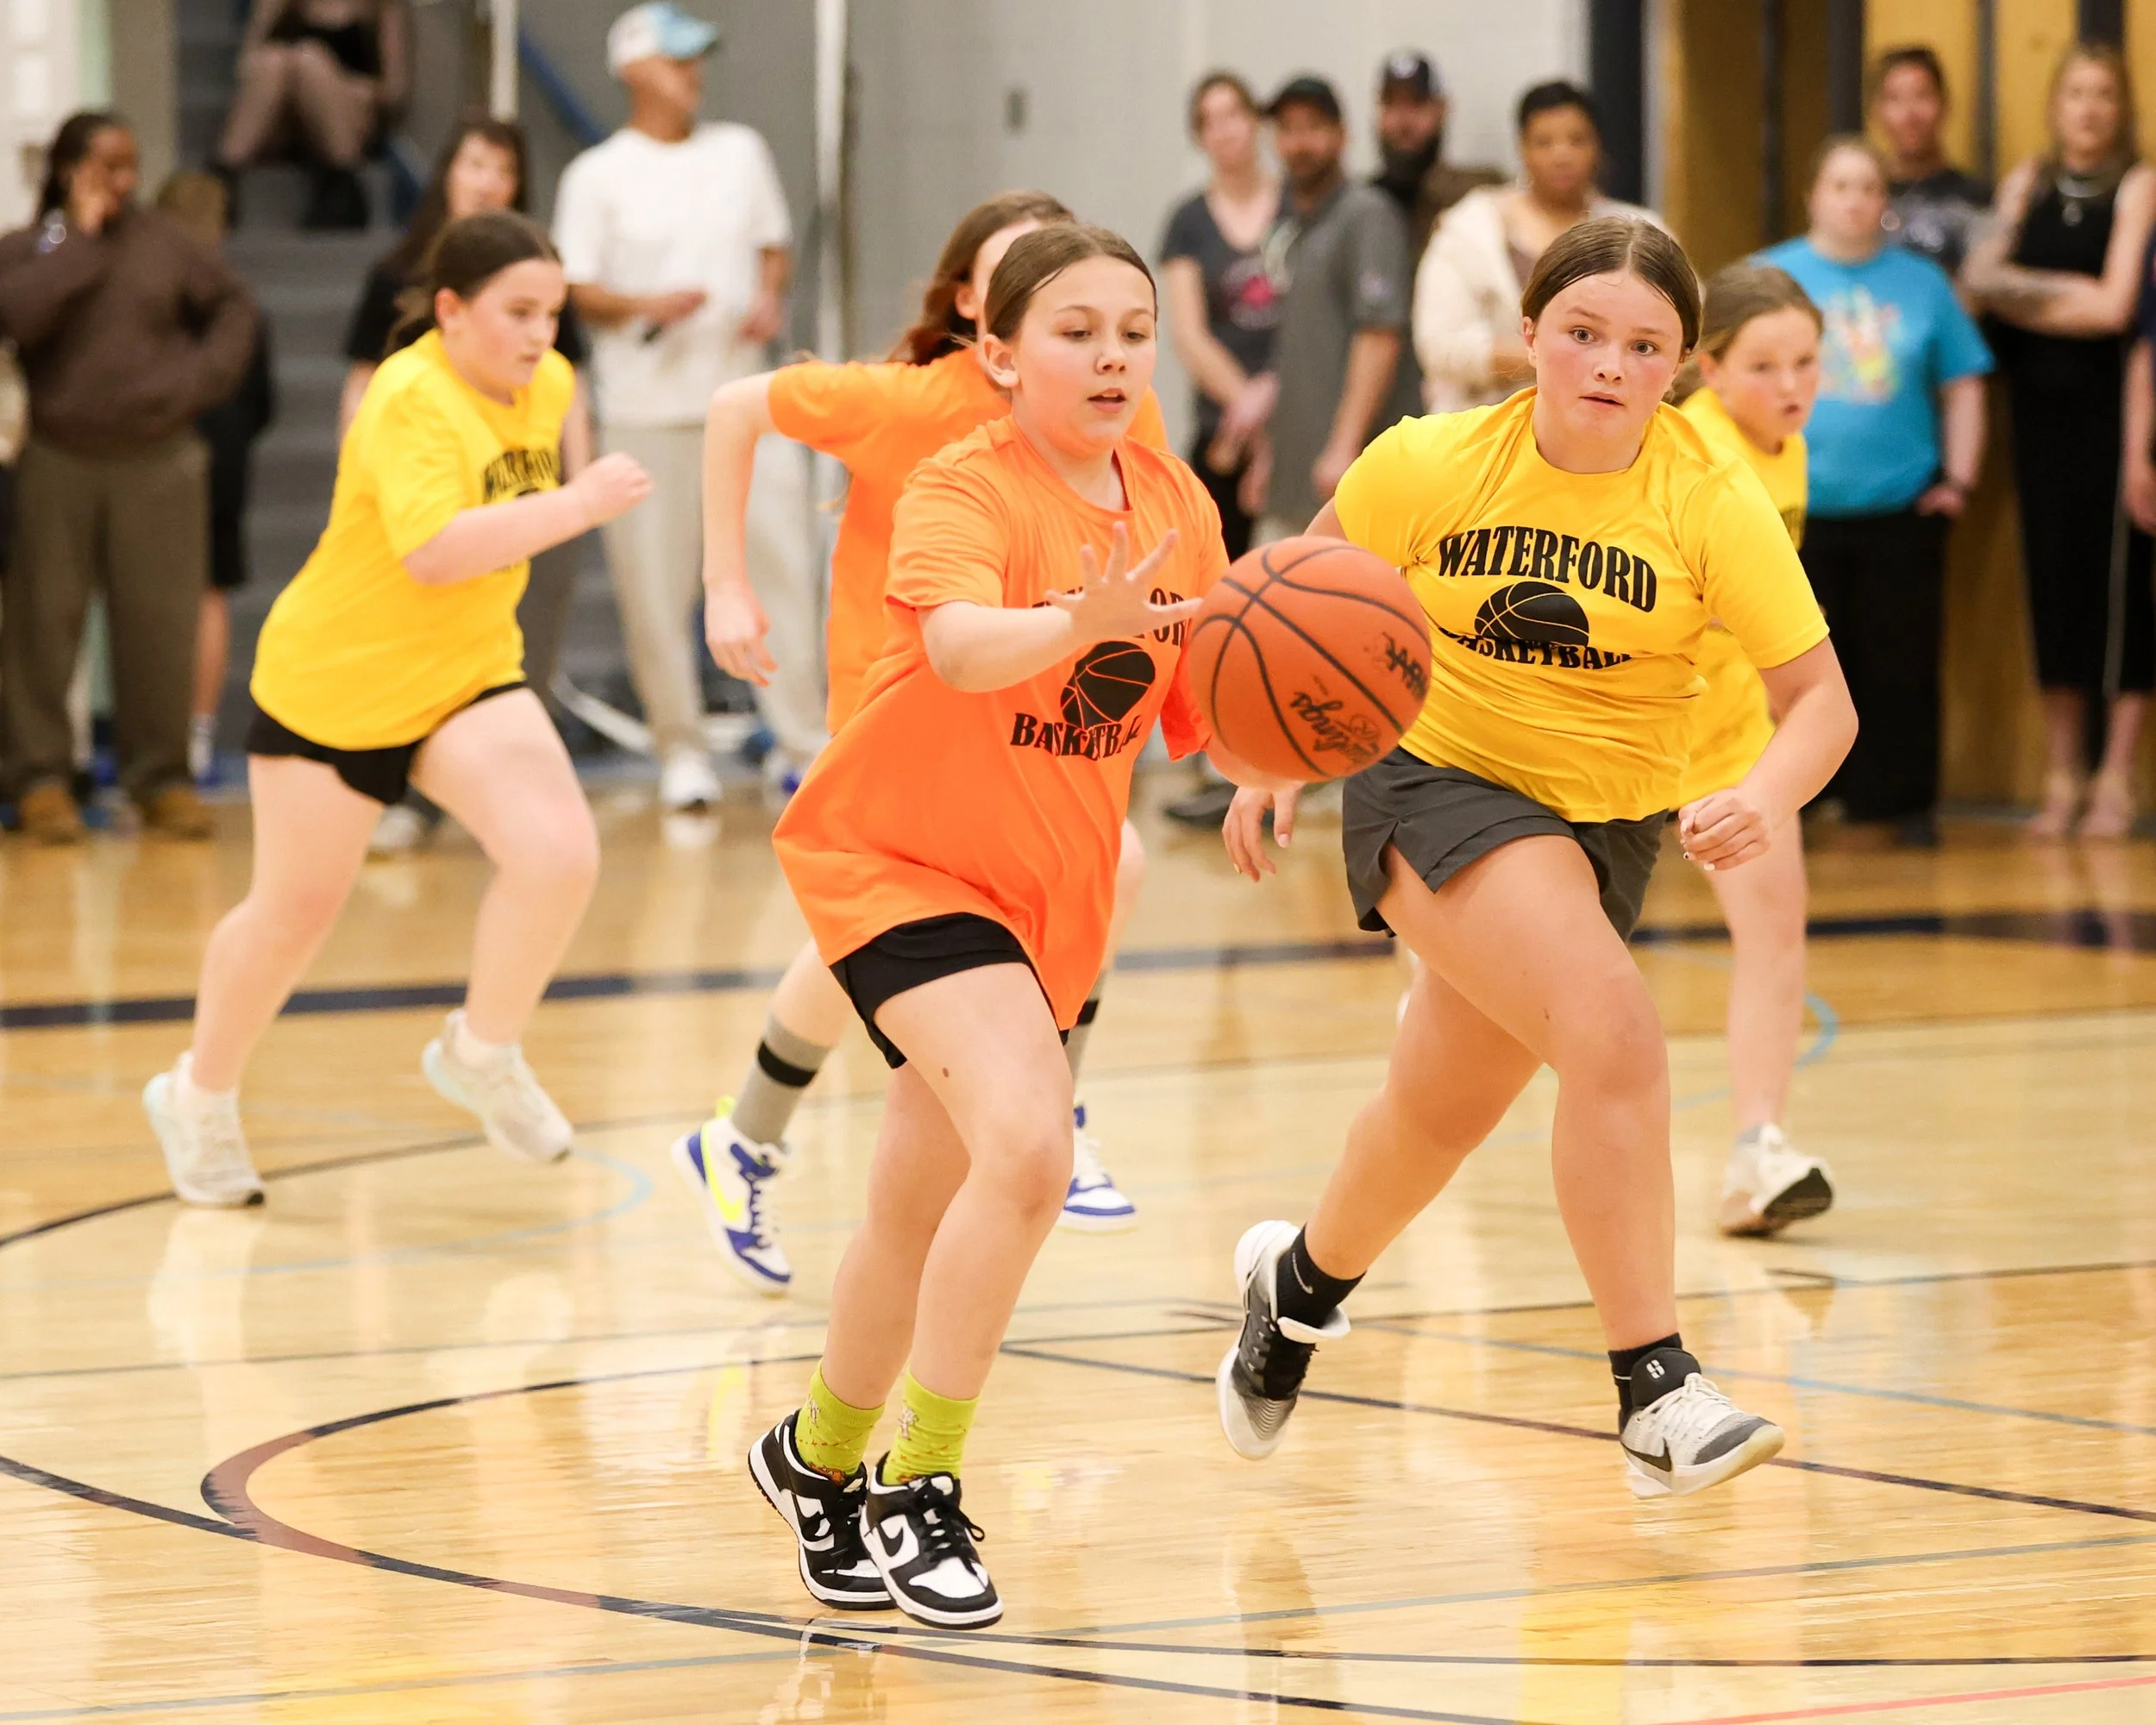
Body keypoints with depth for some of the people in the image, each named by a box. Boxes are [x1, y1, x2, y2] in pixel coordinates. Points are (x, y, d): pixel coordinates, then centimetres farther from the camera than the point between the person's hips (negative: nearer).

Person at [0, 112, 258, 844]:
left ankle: (161, 774, 9)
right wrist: (80, 240, -12)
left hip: (159, 461, 1)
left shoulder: (165, 242, 6)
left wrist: (200, 377, -3)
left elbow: (233, 307, 13)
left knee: (160, 623, 1)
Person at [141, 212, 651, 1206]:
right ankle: (199, 1099, 35)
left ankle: (481, 1056, 6)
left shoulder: (548, 386, -3)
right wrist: (575, 506, -45)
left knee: (559, 854, -18)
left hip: (467, 677, 5)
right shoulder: (411, 402, -26)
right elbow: (433, 550, -42)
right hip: (334, 680, -5)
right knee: (294, 910, 9)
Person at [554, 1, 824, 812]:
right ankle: (680, 751, 11)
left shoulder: (741, 152, 11)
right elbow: (574, 288, -3)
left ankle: (801, 741, 5)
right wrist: (645, 305, -21)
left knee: (782, 563, -2)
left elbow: (774, 245, 20)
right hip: (646, 410, -3)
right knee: (654, 589, -2)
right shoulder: (598, 175, -1)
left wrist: (769, 298, -1)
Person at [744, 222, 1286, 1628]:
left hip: (1052, 885, 7)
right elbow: (961, 643, -41)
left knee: (922, 1215, 16)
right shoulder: (967, 489, -20)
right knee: (1027, 1141, -27)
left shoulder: (1177, 507, -1)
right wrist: (1081, 622, -60)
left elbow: (1205, 715, 3)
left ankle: (821, 1459, 40)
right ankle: (919, 1491, -14)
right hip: (900, 860, -7)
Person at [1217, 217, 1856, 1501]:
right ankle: (1657, 1395, -27)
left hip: (1606, 820, 3)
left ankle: (1304, 1279, 52)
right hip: (1437, 781, -3)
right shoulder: (1434, 465, -14)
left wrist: (1767, 799, -36)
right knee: (1616, 1030, -28)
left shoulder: (1712, 499, -15)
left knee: (1442, 1114, 19)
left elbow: (1821, 698, -17)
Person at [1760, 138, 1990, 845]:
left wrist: (1958, 477, 3)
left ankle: (1899, 799, 10)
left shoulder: (1922, 284, 8)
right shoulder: (1770, 277, 4)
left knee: (1899, 663, 2)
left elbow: (1962, 386, 11)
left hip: (1902, 510, 1)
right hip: (1797, 511, -1)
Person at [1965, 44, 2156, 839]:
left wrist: (2021, 291, -5)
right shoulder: (2027, 184, 12)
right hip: (2040, 408, 4)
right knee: (2050, 574, 4)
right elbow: (1984, 277, 4)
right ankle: (2061, 781, 10)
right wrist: (2068, 292, -11)